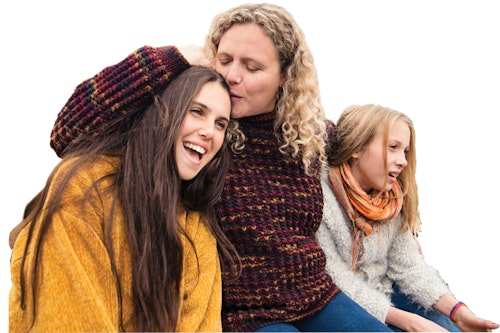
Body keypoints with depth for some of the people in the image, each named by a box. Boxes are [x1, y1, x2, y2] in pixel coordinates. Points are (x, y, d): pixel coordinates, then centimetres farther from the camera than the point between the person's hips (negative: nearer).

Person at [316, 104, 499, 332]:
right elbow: (336, 284, -21)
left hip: (385, 294, 6)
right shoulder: (318, 196, -20)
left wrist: (457, 311, -13)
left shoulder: (393, 199, 2)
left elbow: (408, 266, 1)